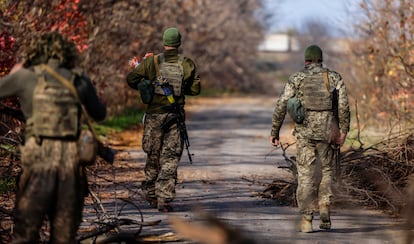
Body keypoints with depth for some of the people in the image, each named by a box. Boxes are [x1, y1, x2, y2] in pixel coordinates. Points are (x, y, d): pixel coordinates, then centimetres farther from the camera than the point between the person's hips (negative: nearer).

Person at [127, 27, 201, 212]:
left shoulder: (152, 62, -3)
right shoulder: (187, 64, -2)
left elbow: (131, 79, -4)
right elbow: (195, 89, 2)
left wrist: (145, 88, 14)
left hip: (154, 114, 1)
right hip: (175, 116, -1)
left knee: (153, 156, 14)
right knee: (170, 158, 1)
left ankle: (150, 195, 24)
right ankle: (164, 199, -7)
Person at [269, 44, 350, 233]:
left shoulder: (297, 78, 4)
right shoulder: (334, 77, 6)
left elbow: (281, 105, -1)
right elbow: (343, 104, -6)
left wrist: (274, 131, 5)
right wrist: (343, 130, -5)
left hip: (304, 131, -1)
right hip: (327, 131, 1)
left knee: (306, 175, 2)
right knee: (326, 172, 16)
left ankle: (306, 220, -4)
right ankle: (325, 212, 1)